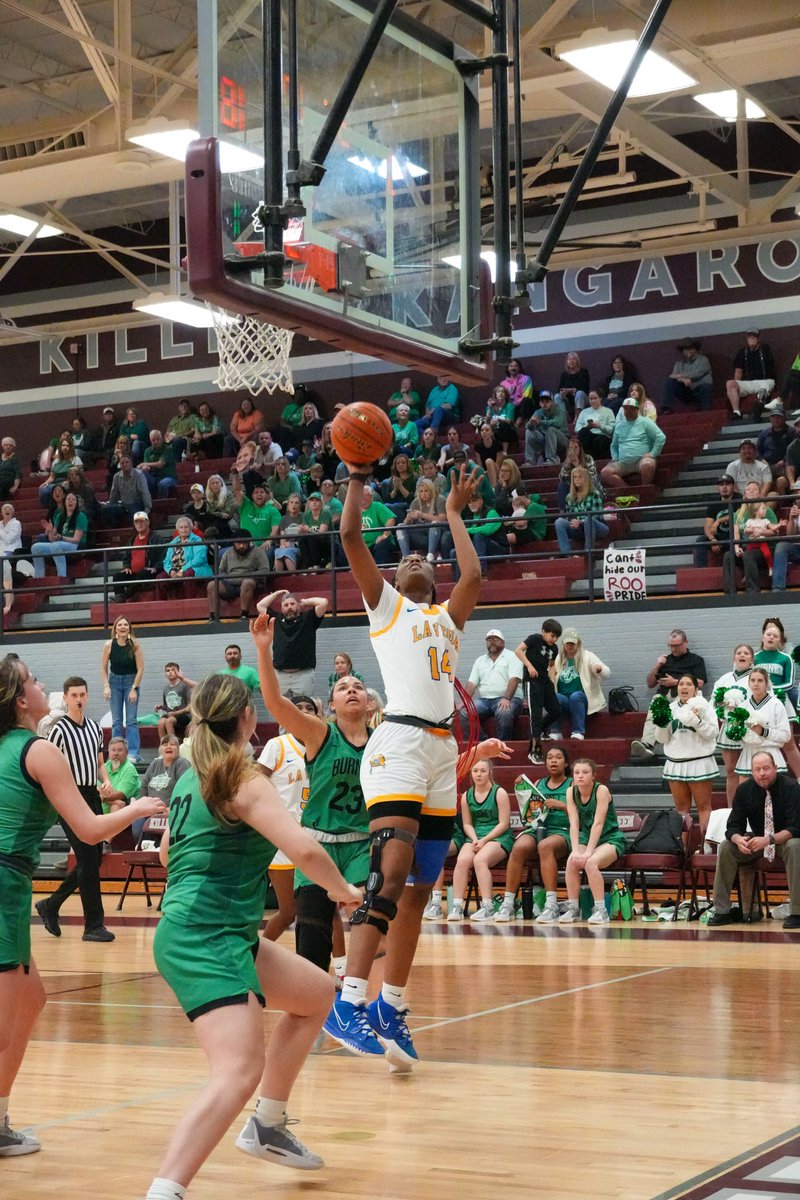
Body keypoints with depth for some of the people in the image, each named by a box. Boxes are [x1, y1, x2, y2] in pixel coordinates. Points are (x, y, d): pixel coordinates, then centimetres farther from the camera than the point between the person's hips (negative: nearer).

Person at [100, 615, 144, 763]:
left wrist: (134, 689, -15)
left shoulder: (135, 644, -13)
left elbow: (140, 669, -12)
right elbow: (103, 668, -1)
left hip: (131, 681, -2)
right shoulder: (109, 645, -9)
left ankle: (133, 753, -6)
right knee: (116, 721, 3)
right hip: (114, 681, 2)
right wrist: (106, 686, -11)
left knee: (131, 720, -6)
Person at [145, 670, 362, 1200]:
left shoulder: (192, 778, 14)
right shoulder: (246, 780, -12)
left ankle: (267, 1128, 30)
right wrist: (344, 890, -4)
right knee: (240, 1072, -24)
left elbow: (167, 851, 31)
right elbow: (304, 848, -23)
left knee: (317, 993, 23)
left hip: (221, 935, 10)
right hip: (205, 940, -10)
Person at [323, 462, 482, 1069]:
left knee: (418, 890, 6)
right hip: (399, 742, -6)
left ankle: (390, 1009, 13)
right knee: (391, 873, -21)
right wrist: (357, 477, 9)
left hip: (443, 750, 6)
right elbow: (350, 536, 3)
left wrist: (454, 512, 20)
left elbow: (474, 575, 10)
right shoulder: (384, 603, 13)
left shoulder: (448, 616, 26)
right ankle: (349, 1003, -25)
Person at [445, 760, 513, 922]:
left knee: (480, 860, -33)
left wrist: (484, 840, -15)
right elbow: (467, 824, 12)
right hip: (475, 837, 4)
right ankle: (457, 906, -29)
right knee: (462, 860, -27)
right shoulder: (466, 796, 11)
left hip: (499, 837, -4)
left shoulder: (499, 793, -2)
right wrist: (475, 839, -8)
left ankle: (488, 907, -33)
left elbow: (504, 823, -6)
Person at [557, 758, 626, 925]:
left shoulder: (601, 790, -17)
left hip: (611, 839, -4)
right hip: (586, 838, 4)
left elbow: (598, 823, -22)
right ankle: (572, 908, -15)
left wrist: (588, 852, -29)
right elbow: (574, 823, -10)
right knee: (572, 861, -26)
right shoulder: (571, 792, -4)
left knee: (590, 862, -33)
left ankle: (600, 910, -26)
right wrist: (576, 850, -23)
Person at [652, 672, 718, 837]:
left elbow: (713, 732, -9)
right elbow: (662, 738, 10)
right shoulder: (671, 708, 12)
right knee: (681, 807, 6)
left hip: (699, 762, -4)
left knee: (704, 806, -2)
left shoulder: (703, 706, -1)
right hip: (675, 763, 4)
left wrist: (696, 721, -21)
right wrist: (662, 722, -7)